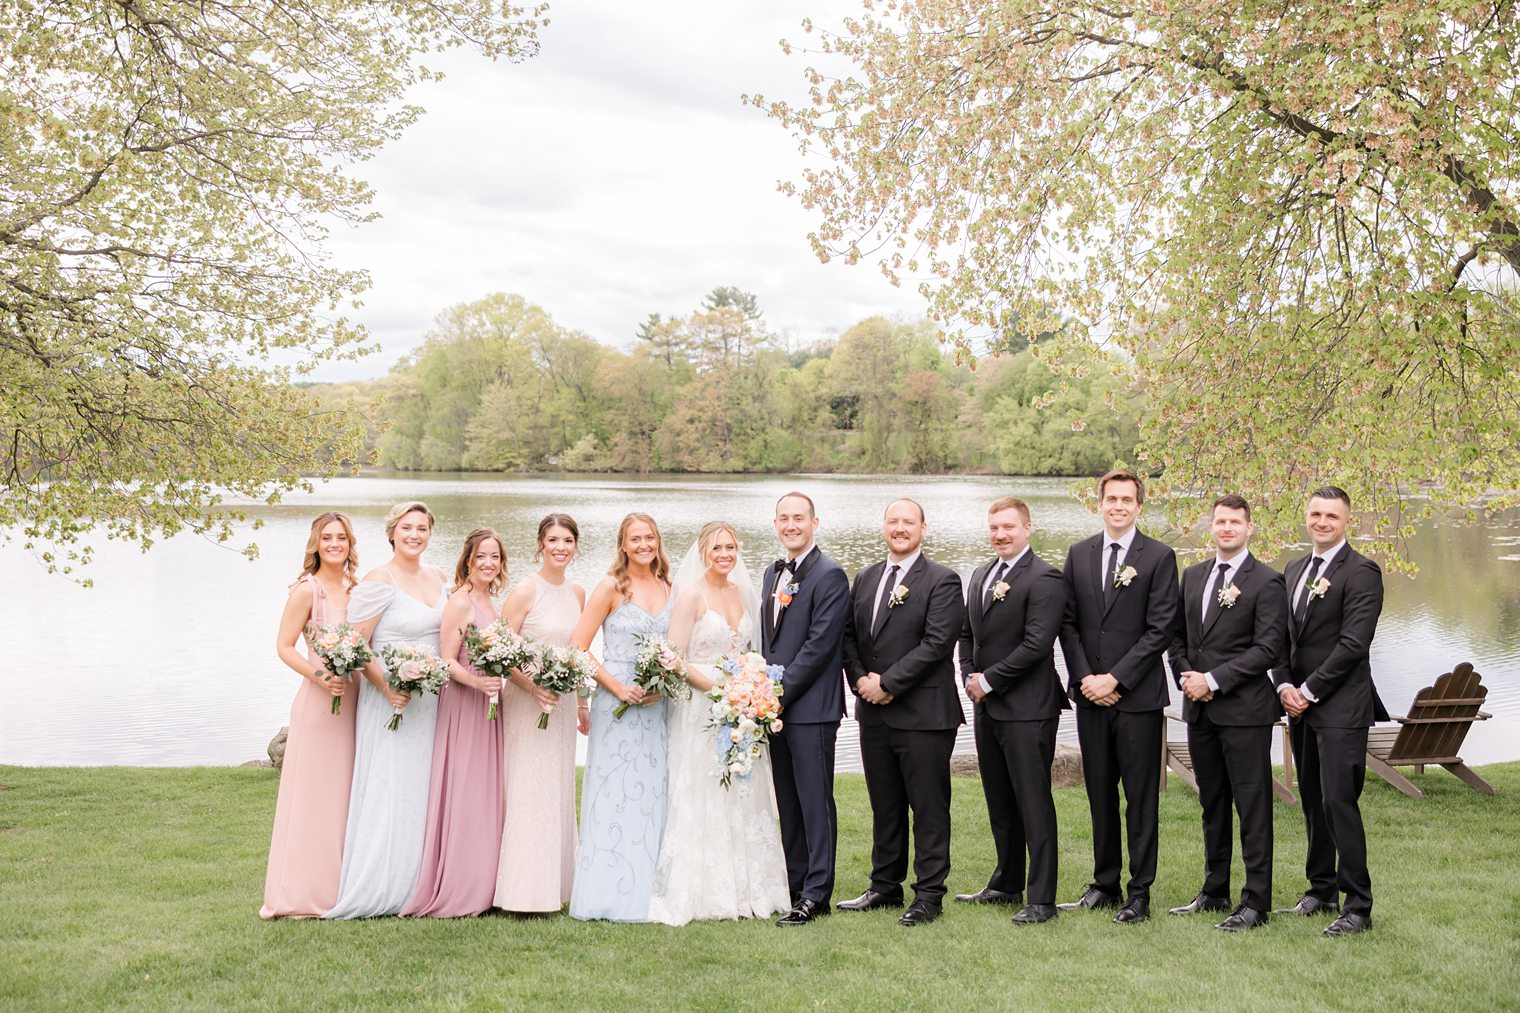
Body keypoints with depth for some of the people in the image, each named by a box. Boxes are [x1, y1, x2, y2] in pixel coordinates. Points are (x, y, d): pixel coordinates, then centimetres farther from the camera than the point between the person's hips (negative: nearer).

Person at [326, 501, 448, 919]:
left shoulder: (438, 577, 10)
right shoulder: (378, 582, -11)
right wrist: (387, 686, -21)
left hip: (431, 699, 7)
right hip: (391, 698, -7)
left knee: (422, 788, 11)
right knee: (387, 788, -4)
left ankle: (415, 884, 20)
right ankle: (375, 889, 5)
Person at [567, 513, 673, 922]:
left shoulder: (668, 589, 9)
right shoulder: (611, 587, -4)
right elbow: (577, 647, -7)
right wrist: (616, 687, -13)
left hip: (655, 704, 4)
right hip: (617, 701, -4)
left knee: (651, 795, 7)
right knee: (613, 793, -2)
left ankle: (645, 892, 17)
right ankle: (609, 894, 6)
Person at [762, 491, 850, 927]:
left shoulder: (829, 575, -10)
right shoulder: (773, 573, 16)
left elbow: (820, 644, -16)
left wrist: (781, 692, -16)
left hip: (811, 708, -8)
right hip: (777, 706, 8)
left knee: (815, 802, -2)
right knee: (788, 804, 14)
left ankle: (816, 895, 4)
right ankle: (794, 884, 23)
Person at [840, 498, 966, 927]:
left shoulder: (942, 581, -7)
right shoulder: (865, 578, 13)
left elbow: (936, 643, -16)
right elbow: (849, 635, 14)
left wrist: (887, 683, -16)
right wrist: (860, 679, -3)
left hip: (923, 713, -6)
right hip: (874, 713, 6)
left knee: (929, 808, 2)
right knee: (884, 806, 15)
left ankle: (929, 895, 10)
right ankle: (885, 886, 26)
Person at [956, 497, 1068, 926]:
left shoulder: (1045, 579, -12)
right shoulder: (980, 575, 15)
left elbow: (1035, 645, -19)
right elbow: (967, 633, 21)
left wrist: (988, 681, -14)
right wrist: (969, 677, 5)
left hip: (1026, 709, -8)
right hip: (987, 706, 8)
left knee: (1033, 805, -4)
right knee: (999, 803, 17)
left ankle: (1041, 899, 2)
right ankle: (1006, 885, 29)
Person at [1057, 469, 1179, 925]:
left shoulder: (1159, 557, -3)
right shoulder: (1078, 555, 10)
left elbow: (1160, 629, -8)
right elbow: (1068, 622, 8)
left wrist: (1116, 679, -12)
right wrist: (1084, 678, -4)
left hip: (1137, 695, -4)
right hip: (1090, 695, 4)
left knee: (1141, 797, 1)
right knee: (1100, 793, 11)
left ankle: (1140, 892, 9)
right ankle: (1105, 883, 22)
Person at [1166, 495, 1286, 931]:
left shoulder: (1266, 581, -7)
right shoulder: (1193, 575, 13)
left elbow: (1269, 647, -13)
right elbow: (1178, 635, 17)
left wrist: (1213, 680, -15)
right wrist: (1186, 678, 0)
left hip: (1244, 709, -6)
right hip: (1199, 708, 7)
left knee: (1252, 806, -2)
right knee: (1212, 804, 15)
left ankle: (1256, 902, 4)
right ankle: (1215, 891, 26)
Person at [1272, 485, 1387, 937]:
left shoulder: (1361, 572, -9)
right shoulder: (1295, 569, 15)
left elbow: (1353, 643, -16)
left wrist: (1309, 690, -13)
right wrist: (1284, 685, -1)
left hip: (1340, 707, -7)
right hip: (1301, 704, 7)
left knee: (1339, 802, -8)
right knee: (1313, 803, 13)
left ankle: (1358, 908, 0)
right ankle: (1321, 891, 24)